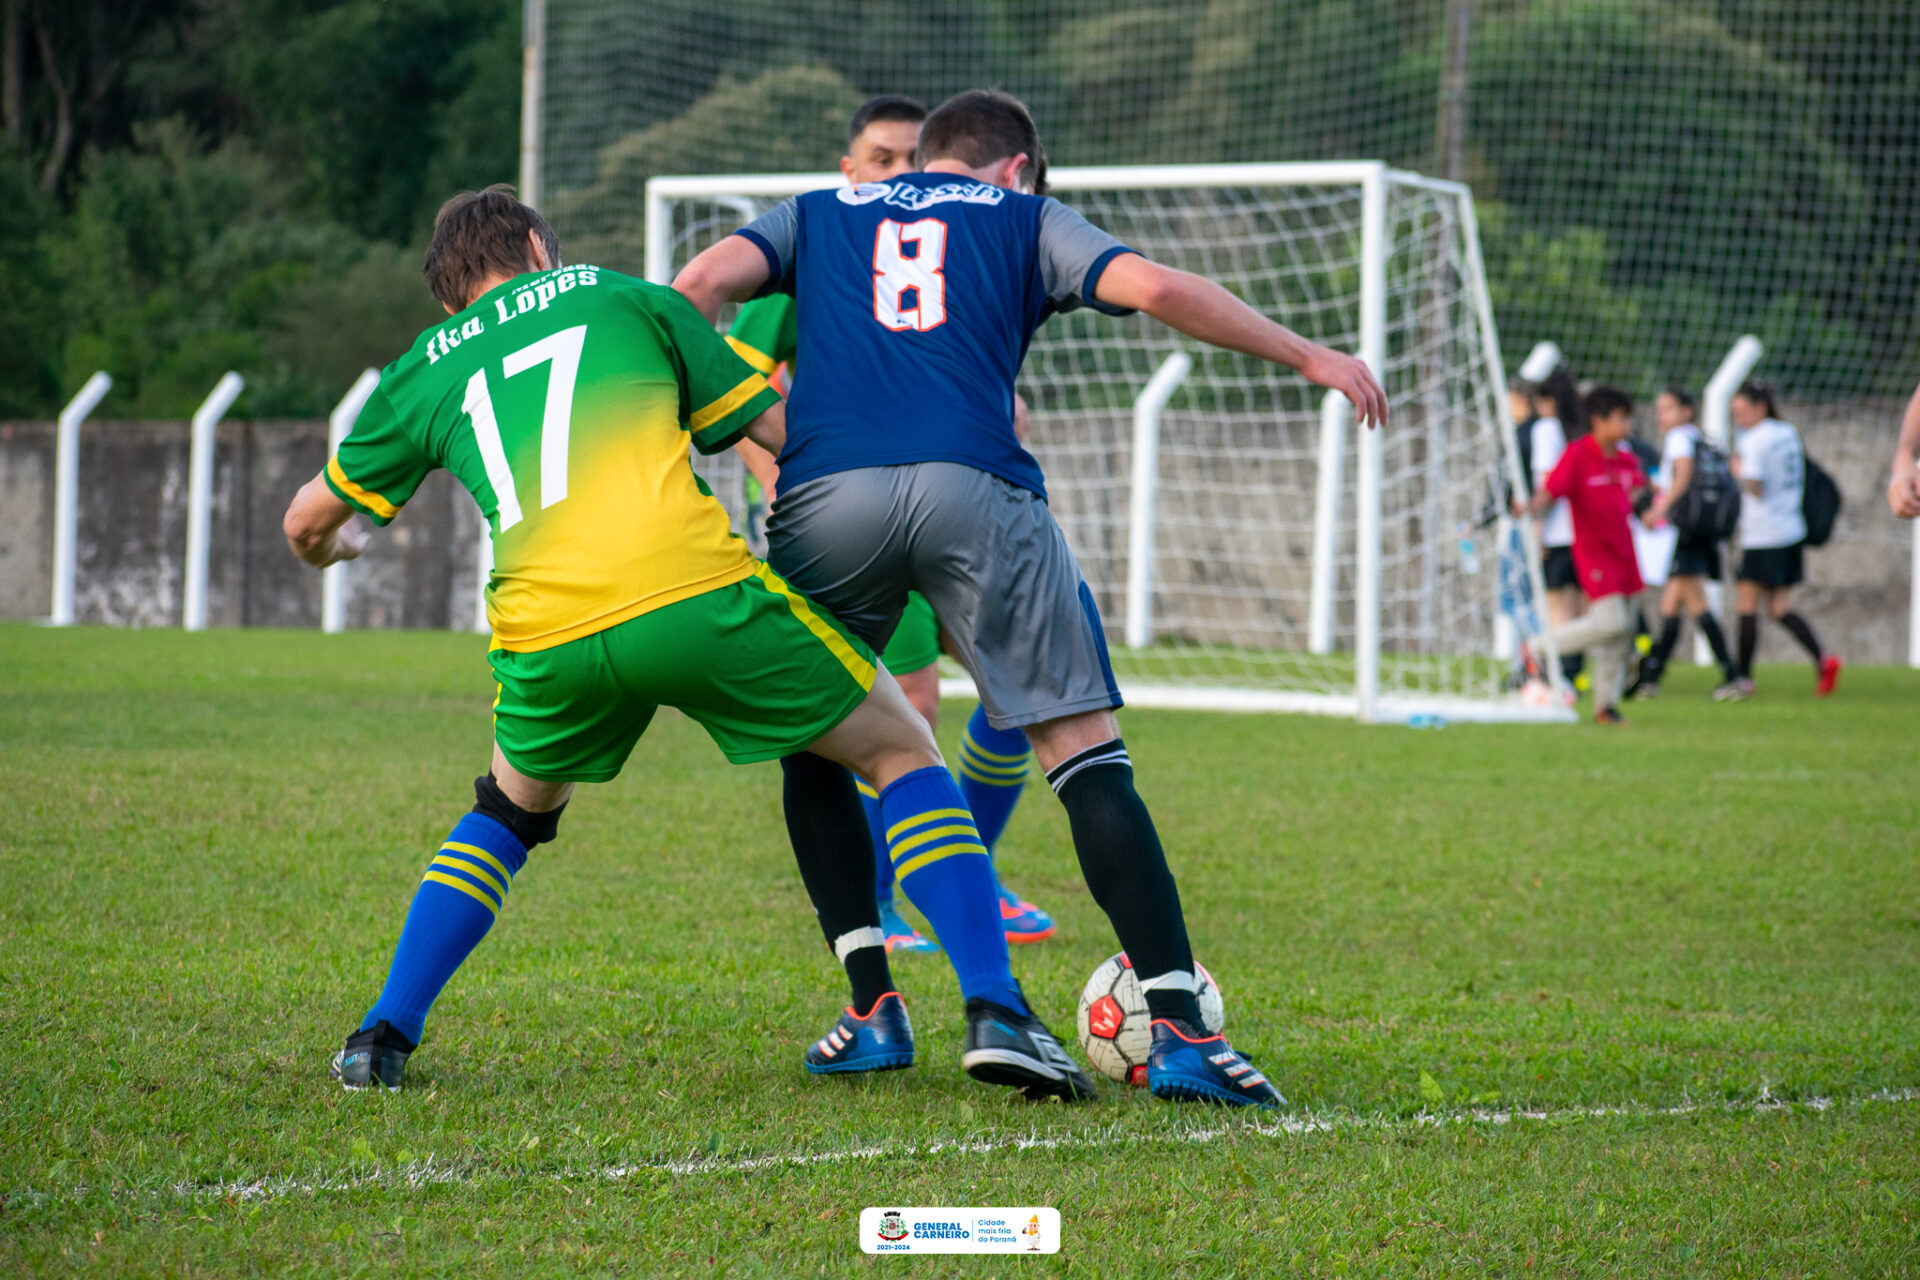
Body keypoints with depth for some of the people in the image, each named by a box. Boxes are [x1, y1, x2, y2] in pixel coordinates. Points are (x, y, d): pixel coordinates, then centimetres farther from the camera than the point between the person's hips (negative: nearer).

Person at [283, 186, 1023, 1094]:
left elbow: (308, 521, 36)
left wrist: (331, 545, 60)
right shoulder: (630, 300, 21)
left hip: (545, 641, 3)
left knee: (508, 812, 34)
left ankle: (385, 1036, 20)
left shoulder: (422, 373, 25)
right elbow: (783, 426, 20)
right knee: (903, 754, 17)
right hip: (697, 595, -3)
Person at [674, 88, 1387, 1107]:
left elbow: (707, 281, 10)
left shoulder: (817, 215, 30)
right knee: (1084, 750, -1)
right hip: (975, 488, -2)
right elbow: (1154, 289, 11)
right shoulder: (1023, 218, 26)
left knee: (815, 747, 22)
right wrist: (1306, 356, 17)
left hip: (824, 491, 2)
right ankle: (1181, 1033, -12)